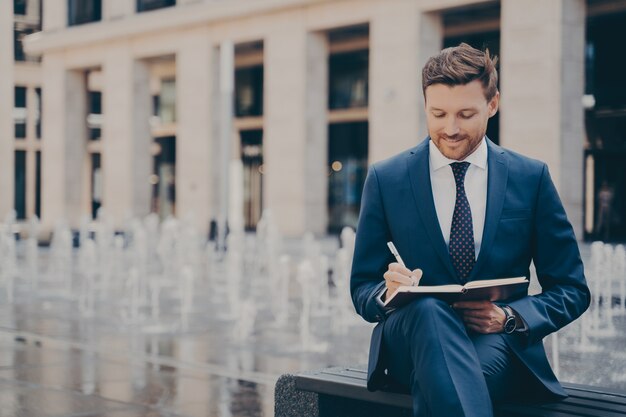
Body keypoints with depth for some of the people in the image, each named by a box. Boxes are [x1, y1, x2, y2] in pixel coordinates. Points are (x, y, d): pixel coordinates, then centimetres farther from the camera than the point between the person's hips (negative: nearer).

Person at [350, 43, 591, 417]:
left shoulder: (532, 178, 8)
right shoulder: (386, 179, 7)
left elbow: (572, 290, 9)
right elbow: (362, 290, 10)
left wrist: (510, 318, -12)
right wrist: (389, 292, -16)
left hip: (500, 344, -2)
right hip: (409, 341, 2)